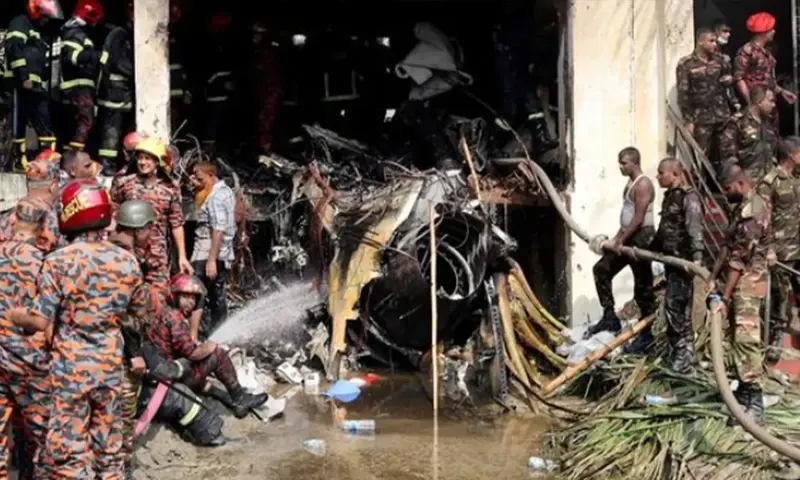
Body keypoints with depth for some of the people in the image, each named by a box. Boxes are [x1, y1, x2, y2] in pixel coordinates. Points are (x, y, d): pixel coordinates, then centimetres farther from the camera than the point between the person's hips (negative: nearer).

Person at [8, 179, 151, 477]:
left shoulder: (58, 261, -14)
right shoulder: (126, 260, -2)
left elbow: (40, 321, -15)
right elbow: (141, 311, 10)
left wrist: (11, 316, 4)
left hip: (70, 367, -4)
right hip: (111, 364, 4)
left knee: (68, 446, 6)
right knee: (109, 441, 15)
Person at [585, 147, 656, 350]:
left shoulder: (643, 184, -15)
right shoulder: (630, 183, 15)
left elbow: (639, 218, -20)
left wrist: (620, 241, -19)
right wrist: (616, 238, 14)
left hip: (642, 237, -10)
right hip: (629, 237, 10)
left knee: (642, 287, -3)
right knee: (602, 268, 10)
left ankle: (646, 334, 7)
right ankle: (610, 317, 14)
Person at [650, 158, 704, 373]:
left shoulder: (689, 196, -12)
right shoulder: (669, 196, 15)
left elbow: (695, 229, -23)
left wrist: (697, 256, -34)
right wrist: (650, 250, 32)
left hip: (684, 259, -9)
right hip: (671, 258, 9)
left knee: (674, 306, -9)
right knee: (680, 308, 12)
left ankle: (683, 356, -2)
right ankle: (680, 355, 19)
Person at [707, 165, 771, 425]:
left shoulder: (752, 212, -20)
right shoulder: (744, 207, 14)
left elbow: (739, 259, -21)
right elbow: (729, 247, 16)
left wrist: (725, 297, -19)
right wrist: (713, 277, 10)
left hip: (748, 282, -10)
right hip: (740, 281, 10)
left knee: (746, 339, -14)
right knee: (738, 338, 14)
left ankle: (755, 403, -13)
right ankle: (745, 389, 23)